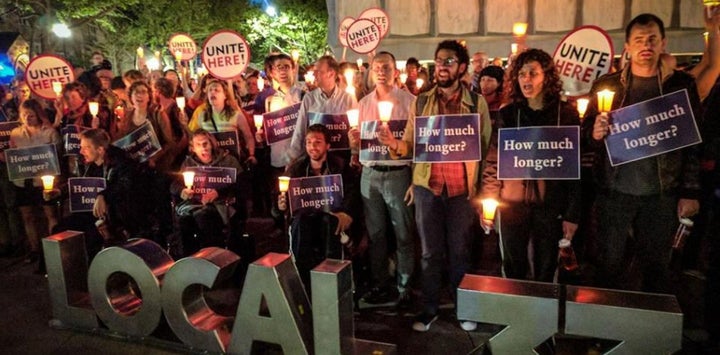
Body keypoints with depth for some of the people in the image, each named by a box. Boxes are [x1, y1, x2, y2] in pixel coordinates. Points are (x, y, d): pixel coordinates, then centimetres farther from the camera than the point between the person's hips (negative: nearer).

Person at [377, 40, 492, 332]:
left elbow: (486, 146, 4)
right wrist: (394, 144, -20)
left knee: (460, 251, 10)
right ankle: (429, 308, 23)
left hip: (462, 188, -1)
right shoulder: (421, 102, 5)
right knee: (430, 251, 10)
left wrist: (481, 186, -4)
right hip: (427, 186, 1)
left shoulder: (477, 103, 2)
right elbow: (410, 145, 3)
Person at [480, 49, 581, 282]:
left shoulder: (566, 114, -1)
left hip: (550, 205, -1)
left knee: (545, 272, 12)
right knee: (513, 270, 12)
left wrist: (572, 214, -4)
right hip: (512, 204, 1)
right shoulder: (508, 114, 2)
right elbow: (494, 160, 3)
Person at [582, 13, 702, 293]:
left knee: (656, 266, 10)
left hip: (661, 195, 0)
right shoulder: (608, 84, 4)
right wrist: (595, 134, -21)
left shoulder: (681, 85, 4)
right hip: (614, 191, 0)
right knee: (610, 263, 7)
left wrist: (690, 192, -1)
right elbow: (586, 132, 3)